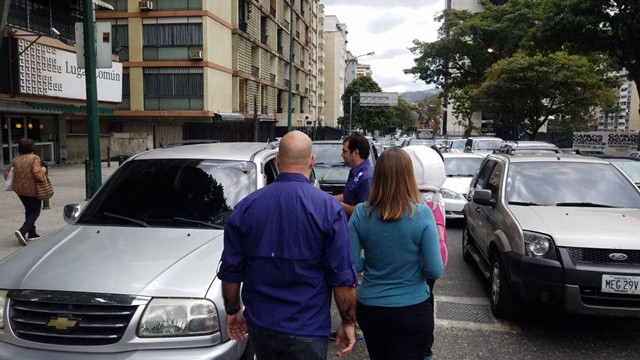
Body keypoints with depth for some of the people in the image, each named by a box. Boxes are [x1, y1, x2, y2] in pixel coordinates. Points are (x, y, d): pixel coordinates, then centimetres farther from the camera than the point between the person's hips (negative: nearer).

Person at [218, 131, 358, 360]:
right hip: (306, 331, -3)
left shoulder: (246, 206, -4)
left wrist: (233, 311, 17)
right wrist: (348, 322, 0)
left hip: (259, 325, 4)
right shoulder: (328, 208, -13)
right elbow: (342, 278, -13)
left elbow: (231, 270, 3)